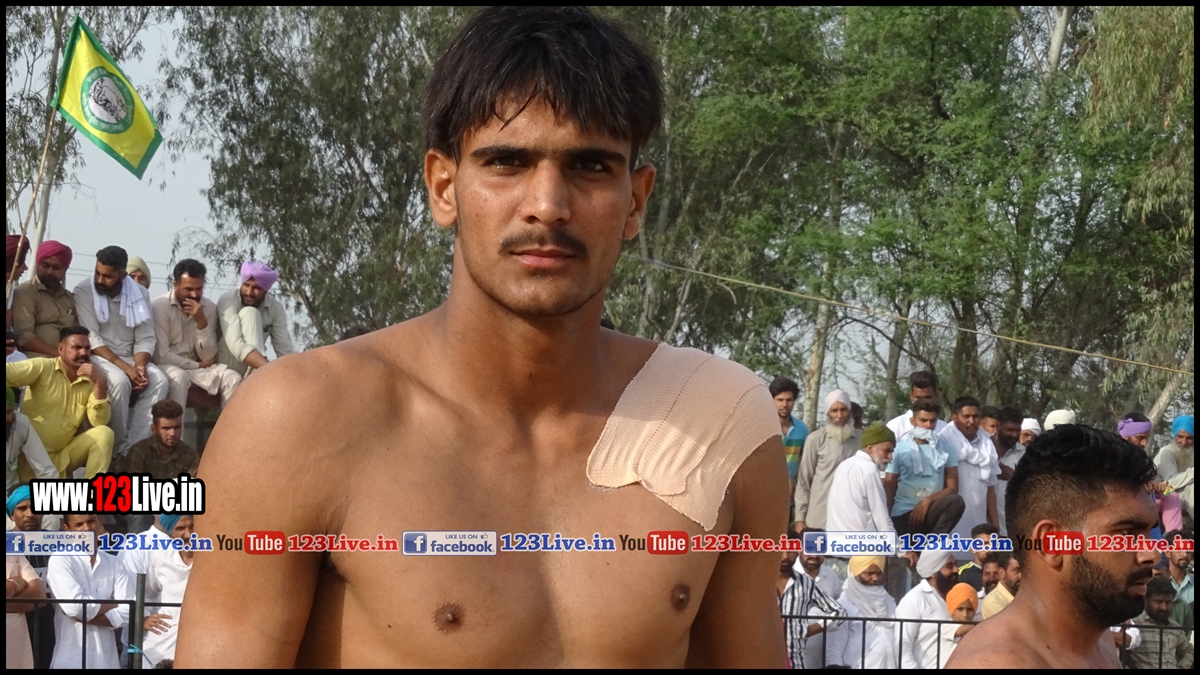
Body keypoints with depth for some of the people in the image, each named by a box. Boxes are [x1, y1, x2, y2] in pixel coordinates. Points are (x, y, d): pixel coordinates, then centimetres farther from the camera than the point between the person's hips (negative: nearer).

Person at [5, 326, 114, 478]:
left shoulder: (90, 381, 4)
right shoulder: (43, 368, -8)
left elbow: (99, 422, -7)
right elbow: (8, 372, -23)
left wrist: (100, 384, -18)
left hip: (64, 454, 5)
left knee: (104, 433, -18)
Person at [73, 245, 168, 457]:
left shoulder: (139, 294, 4)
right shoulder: (84, 291, -7)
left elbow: (145, 339, 1)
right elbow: (91, 338, -14)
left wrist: (140, 366, -21)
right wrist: (125, 367, -23)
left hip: (129, 358, 4)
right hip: (98, 357, -4)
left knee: (158, 380, -26)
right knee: (119, 380, -35)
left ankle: (133, 448, -27)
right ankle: (117, 447, -20)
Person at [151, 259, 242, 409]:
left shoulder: (210, 307, 1)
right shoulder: (159, 306, -13)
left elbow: (208, 357, -4)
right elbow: (161, 356, -18)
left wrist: (202, 322, -18)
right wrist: (198, 365, -10)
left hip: (196, 367, 5)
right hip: (167, 366, -5)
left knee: (233, 379, -20)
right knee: (179, 377, -38)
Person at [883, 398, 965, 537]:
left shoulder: (945, 449, 7)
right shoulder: (899, 448, 3)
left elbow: (952, 488, 1)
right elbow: (888, 488, 0)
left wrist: (928, 501, -16)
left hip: (931, 512, 1)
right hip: (904, 515, -1)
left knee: (956, 502, -30)